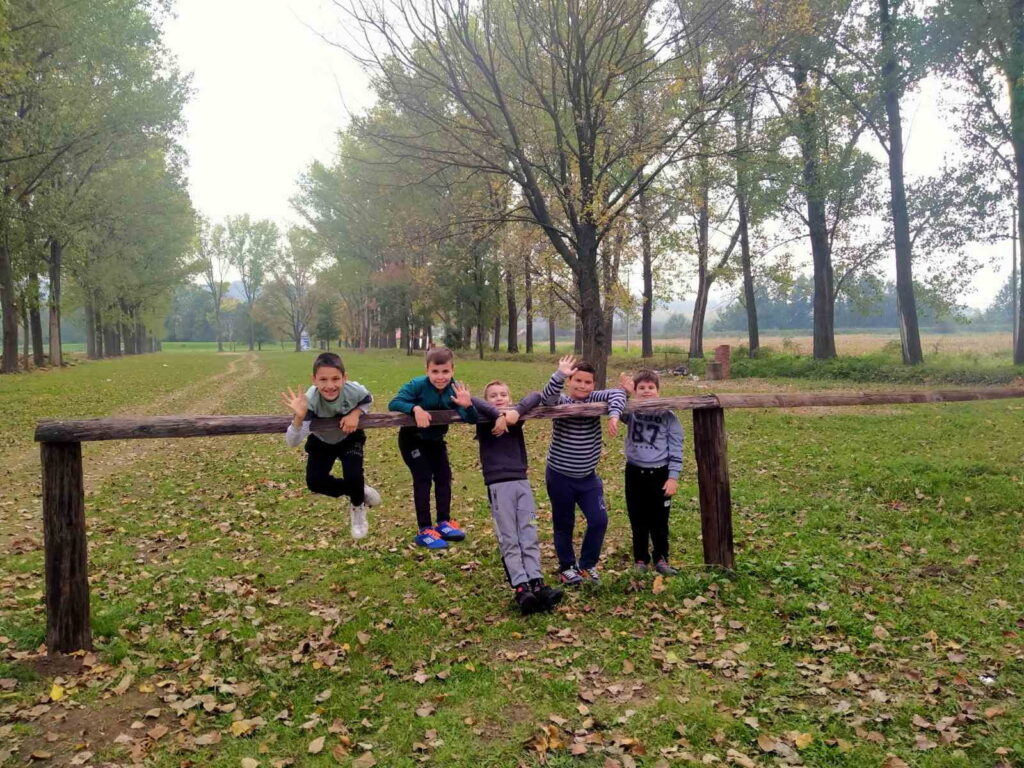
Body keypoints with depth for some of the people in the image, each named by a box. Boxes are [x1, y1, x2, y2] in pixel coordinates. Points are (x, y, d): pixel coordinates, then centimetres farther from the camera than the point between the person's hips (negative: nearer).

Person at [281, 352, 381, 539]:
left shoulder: (354, 390, -36)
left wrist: (356, 413, -29)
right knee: (315, 482, -14)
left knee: (353, 475, -21)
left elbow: (368, 400, -8)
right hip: (321, 442, 1)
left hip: (350, 438, 0)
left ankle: (358, 509, 15)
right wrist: (298, 418, -64)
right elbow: (292, 442, -45)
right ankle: (359, 492, 14)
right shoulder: (310, 401, -40)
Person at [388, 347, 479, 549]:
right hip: (412, 438, -5)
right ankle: (424, 531, -7)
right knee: (423, 478, -12)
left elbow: (471, 420, -22)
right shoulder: (417, 385, -26)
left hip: (436, 439, 5)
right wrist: (415, 408, -47)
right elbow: (393, 403, -31)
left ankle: (444, 522, 23)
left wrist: (467, 406, -44)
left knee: (444, 475, 6)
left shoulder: (455, 390, -17)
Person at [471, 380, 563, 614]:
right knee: (509, 540, -6)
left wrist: (516, 411, -14)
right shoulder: (485, 421, 4)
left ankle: (536, 584, -4)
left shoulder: (516, 417, 12)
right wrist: (498, 415, -19)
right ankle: (521, 588, -13)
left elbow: (536, 396, 1)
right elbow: (470, 401, -14)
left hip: (522, 482, 4)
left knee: (529, 536, -1)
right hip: (498, 485, -4)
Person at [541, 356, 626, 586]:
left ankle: (587, 565, 18)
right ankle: (567, 567, 28)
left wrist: (614, 416, -36)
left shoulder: (595, 399, -3)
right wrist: (559, 374, -49)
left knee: (599, 520, -3)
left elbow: (618, 393, -18)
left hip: (588, 477, 3)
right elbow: (546, 398, -34)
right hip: (560, 476, -3)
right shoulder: (560, 402, -12)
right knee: (563, 524, 10)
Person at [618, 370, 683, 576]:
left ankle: (661, 559, 24)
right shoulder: (631, 412, 0)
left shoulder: (668, 416, -5)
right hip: (635, 472, 1)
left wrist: (673, 477, -8)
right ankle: (640, 559, 23)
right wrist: (624, 392, -32)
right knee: (638, 520, 10)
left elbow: (676, 449, -4)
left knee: (659, 520, 9)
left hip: (659, 473, -1)